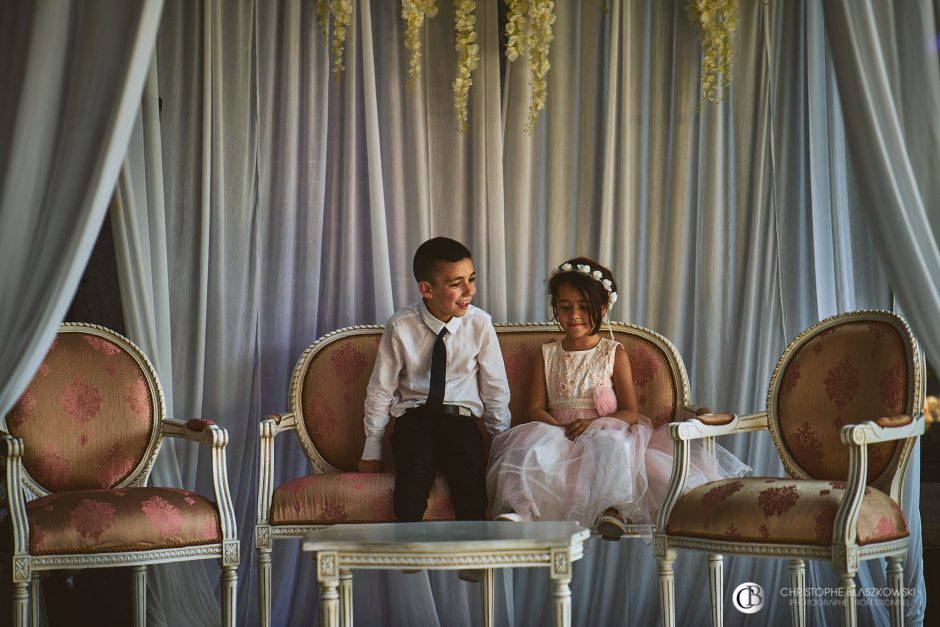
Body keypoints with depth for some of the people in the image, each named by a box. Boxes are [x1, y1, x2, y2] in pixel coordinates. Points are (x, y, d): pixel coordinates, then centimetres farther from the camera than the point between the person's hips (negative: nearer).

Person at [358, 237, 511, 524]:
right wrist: (372, 451, 8)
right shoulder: (401, 326, -6)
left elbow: (496, 388, 6)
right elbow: (380, 390, 4)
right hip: (414, 417, -1)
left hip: (461, 418, 1)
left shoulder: (480, 323, -4)